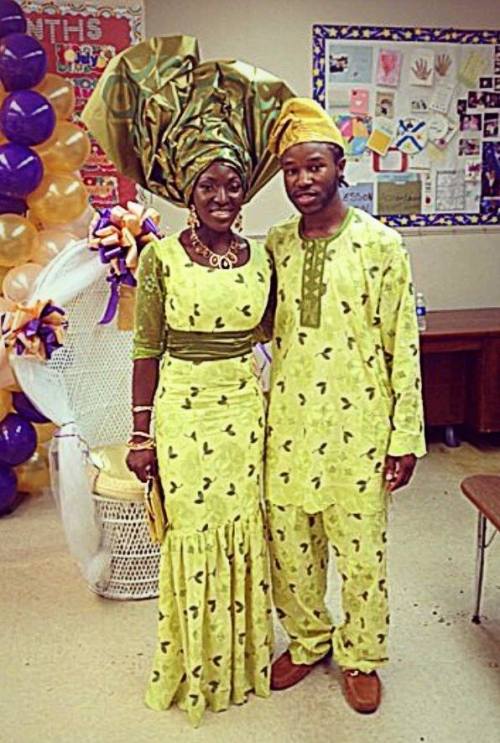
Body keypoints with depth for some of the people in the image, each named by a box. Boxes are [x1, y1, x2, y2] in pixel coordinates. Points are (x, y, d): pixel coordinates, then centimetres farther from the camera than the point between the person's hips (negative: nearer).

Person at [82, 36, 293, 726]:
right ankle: (193, 666, 31)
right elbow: (147, 350, -5)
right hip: (182, 412, -3)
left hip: (245, 409, 3)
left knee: (242, 530, 13)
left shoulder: (261, 259, 3)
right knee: (192, 532, 8)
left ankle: (243, 656, 36)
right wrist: (141, 433, -5)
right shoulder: (160, 257, -7)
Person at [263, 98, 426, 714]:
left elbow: (403, 346, -7)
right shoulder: (275, 245, 4)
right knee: (288, 543, 14)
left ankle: (360, 657, 34)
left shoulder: (380, 245, -7)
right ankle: (307, 642, 39)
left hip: (358, 427, -3)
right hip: (288, 425, 4)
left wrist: (406, 437, -8)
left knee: (360, 550, 10)